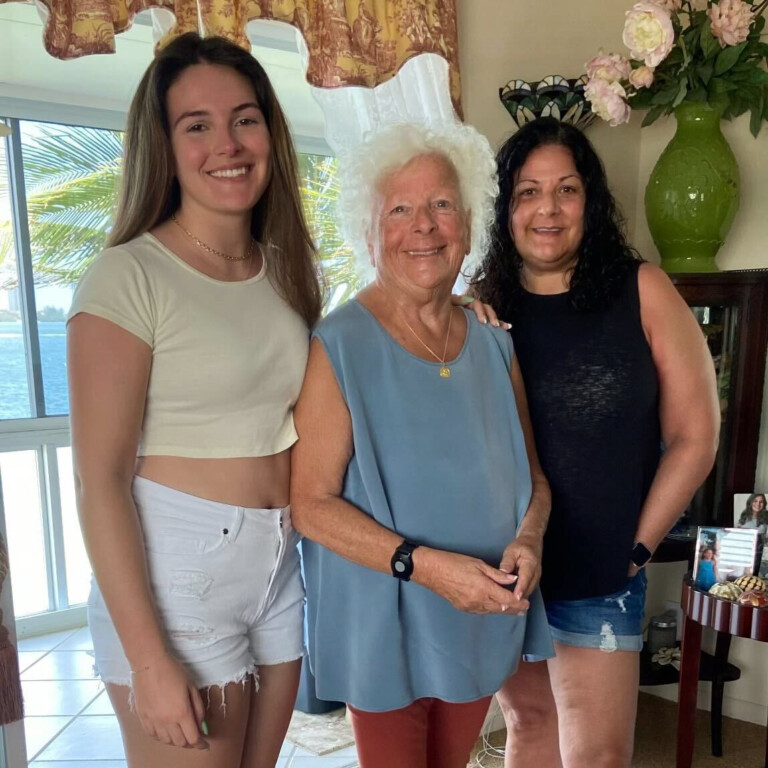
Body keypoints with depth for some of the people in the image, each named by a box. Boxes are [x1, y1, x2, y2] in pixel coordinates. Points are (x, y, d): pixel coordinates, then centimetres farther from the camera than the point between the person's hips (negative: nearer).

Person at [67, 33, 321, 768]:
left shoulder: (283, 269, 6)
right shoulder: (128, 277, -12)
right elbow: (99, 480, -14)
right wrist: (148, 661, -15)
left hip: (279, 567, 6)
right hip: (174, 573, -5)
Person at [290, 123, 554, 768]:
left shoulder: (493, 339, 1)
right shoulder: (339, 346, -16)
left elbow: (531, 471, 7)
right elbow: (312, 503, -17)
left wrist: (528, 538, -13)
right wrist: (421, 564, -25)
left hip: (483, 618, 5)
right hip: (383, 622, -5)